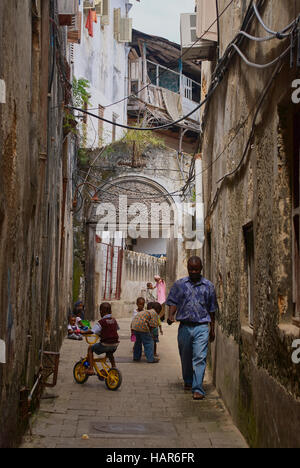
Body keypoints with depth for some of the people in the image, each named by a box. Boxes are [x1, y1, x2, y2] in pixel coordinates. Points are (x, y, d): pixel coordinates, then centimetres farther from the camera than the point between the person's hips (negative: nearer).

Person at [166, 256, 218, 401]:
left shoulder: (208, 286, 8)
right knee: (185, 357, 13)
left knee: (200, 358, -11)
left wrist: (212, 329, 12)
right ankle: (188, 381, 34)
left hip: (202, 326, -1)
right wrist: (171, 316, -14)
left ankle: (198, 389, -11)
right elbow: (173, 302, 5)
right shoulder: (179, 284, 8)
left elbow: (212, 309, 12)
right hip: (184, 326, 2)